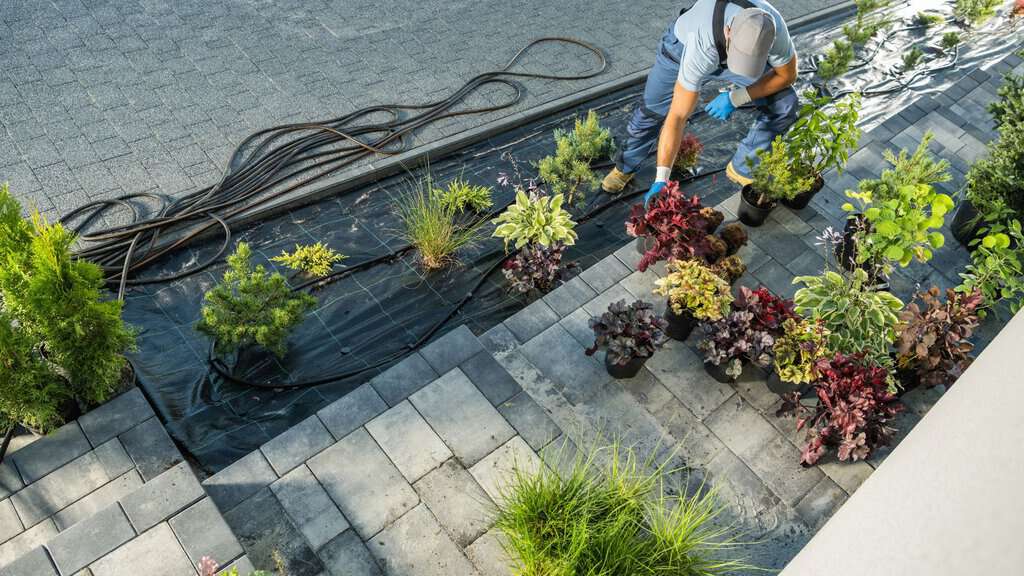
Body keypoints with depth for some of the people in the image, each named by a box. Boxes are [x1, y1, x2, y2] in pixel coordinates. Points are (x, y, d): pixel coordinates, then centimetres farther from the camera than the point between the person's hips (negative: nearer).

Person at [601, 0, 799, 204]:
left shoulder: (774, 29, -38)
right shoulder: (701, 48, -46)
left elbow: (787, 75, -16)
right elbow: (677, 117, -43)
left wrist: (735, 98, -28)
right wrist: (661, 180, -44)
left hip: (731, 45, 2)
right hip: (684, 43, -2)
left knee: (784, 104, -12)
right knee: (651, 108, -9)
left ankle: (743, 168, 8)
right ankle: (626, 166, 21)